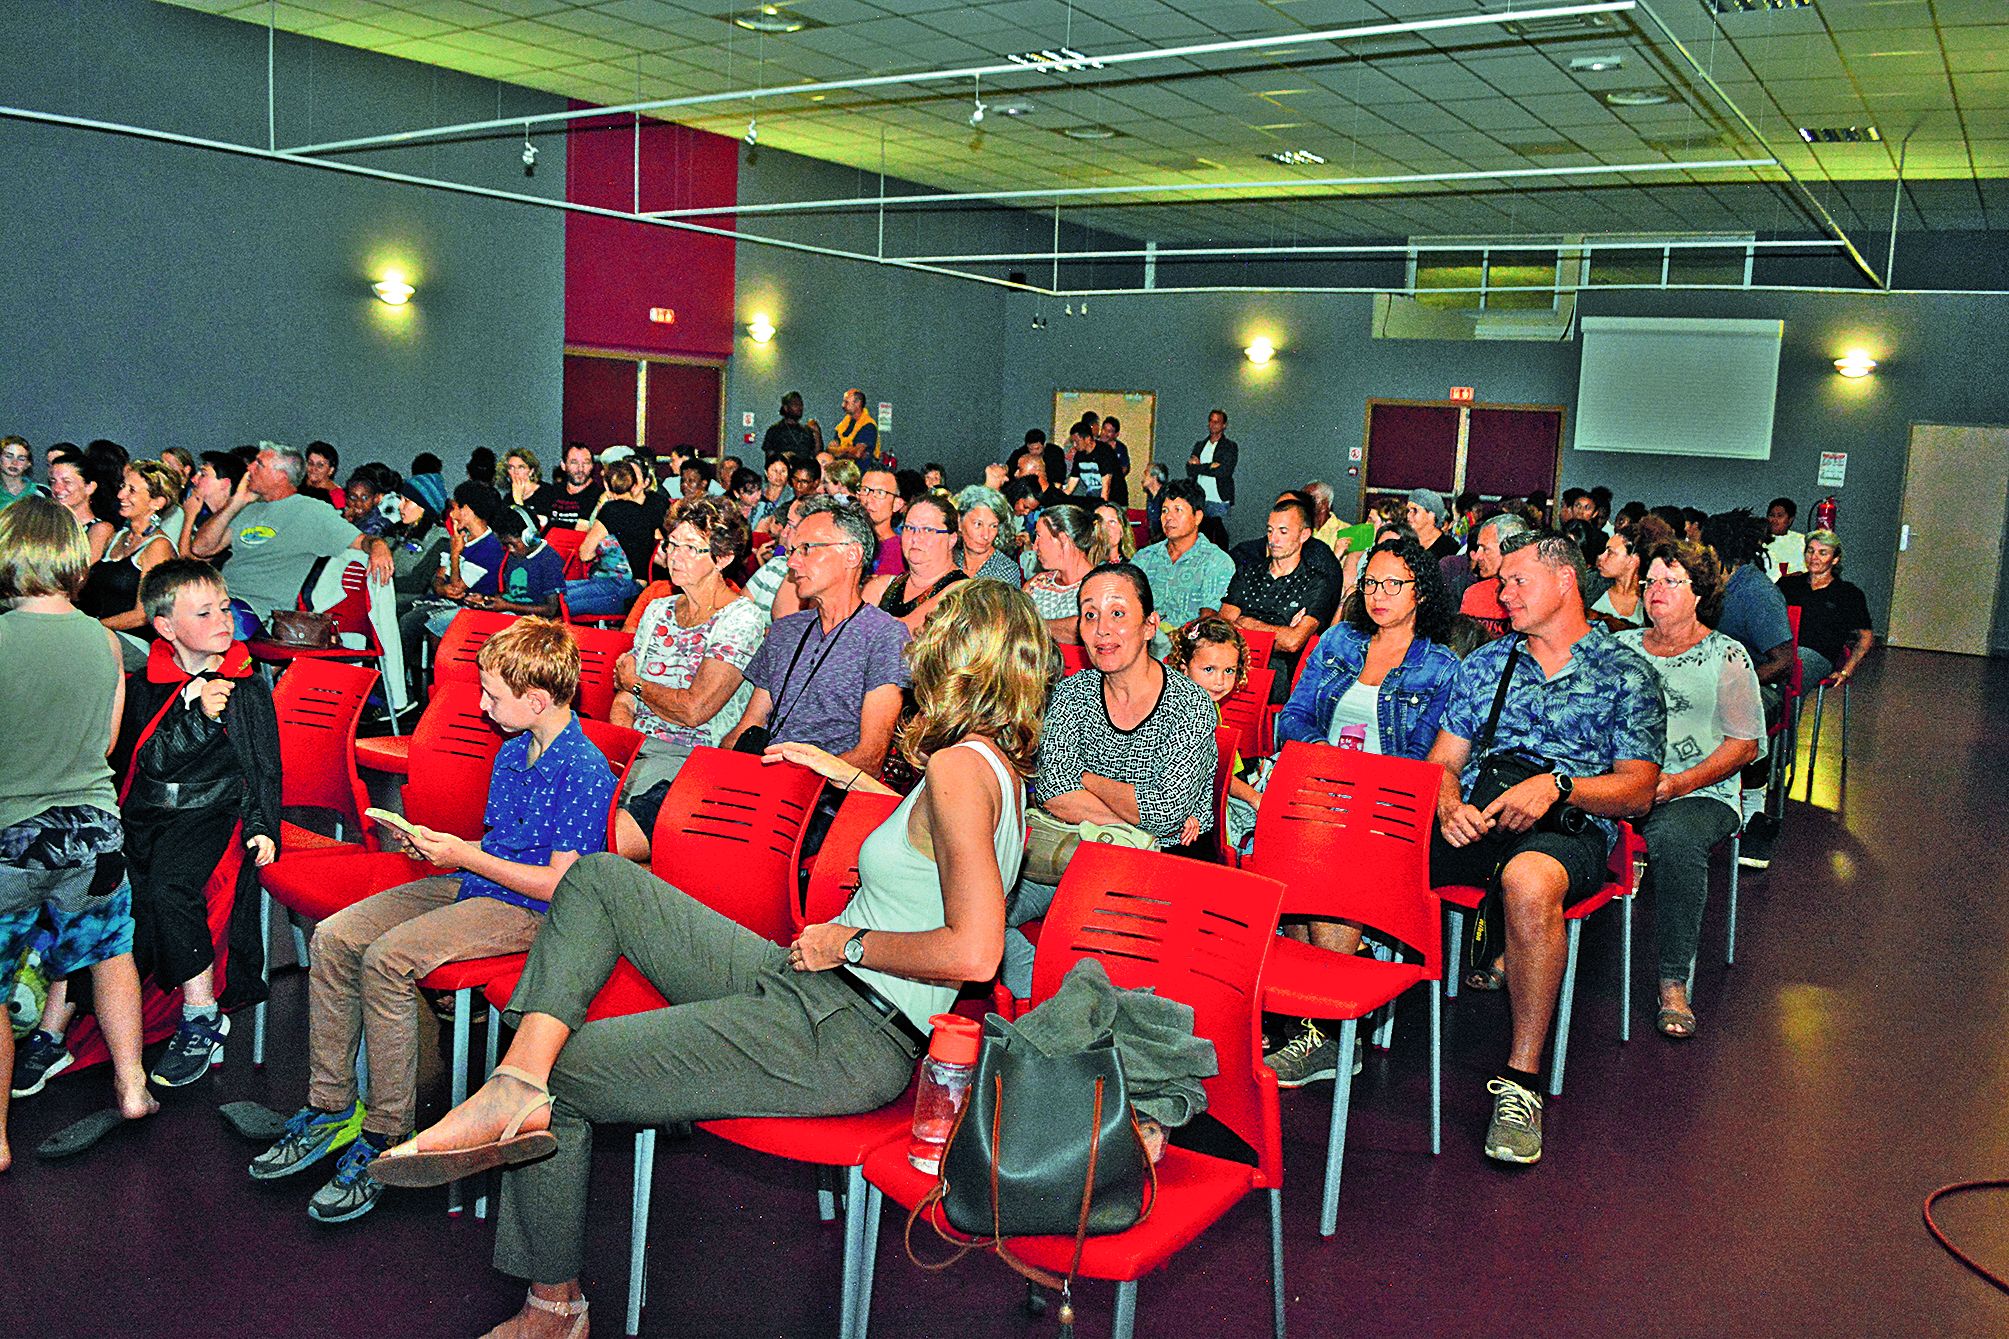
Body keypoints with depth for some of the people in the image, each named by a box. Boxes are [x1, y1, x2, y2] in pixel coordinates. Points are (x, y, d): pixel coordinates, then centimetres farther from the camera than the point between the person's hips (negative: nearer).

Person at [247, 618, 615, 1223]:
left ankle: (387, 1136, -14)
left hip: (526, 910, -9)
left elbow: (559, 883, -21)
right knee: (333, 939, -4)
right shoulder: (513, 751, 10)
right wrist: (439, 845, 4)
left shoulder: (584, 771, -19)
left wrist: (466, 855, -15)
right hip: (472, 884, 10)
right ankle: (331, 1108, 5)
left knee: (387, 958, -26)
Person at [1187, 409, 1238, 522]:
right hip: (1198, 500, 4)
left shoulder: (1230, 446, 2)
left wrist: (1199, 467, -4)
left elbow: (1224, 471, -12)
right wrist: (1209, 467, -11)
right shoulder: (1199, 445, 16)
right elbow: (1190, 470, 5)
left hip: (1220, 501, -4)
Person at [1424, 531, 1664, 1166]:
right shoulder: (1484, 663, 22)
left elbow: (1637, 788, 2)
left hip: (1567, 829, -4)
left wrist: (1558, 785, -17)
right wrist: (1448, 806, -6)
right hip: (1473, 820, 4)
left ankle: (1521, 1078, -28)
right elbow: (1442, 761, 17)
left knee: (1528, 880, -41)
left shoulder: (1625, 674, 10)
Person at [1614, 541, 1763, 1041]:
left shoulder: (1726, 657, 7)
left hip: (1700, 793, -3)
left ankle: (1674, 985, -24)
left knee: (1674, 837, -38)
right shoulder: (1620, 647, 17)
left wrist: (1677, 783, -12)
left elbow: (1745, 745, 2)